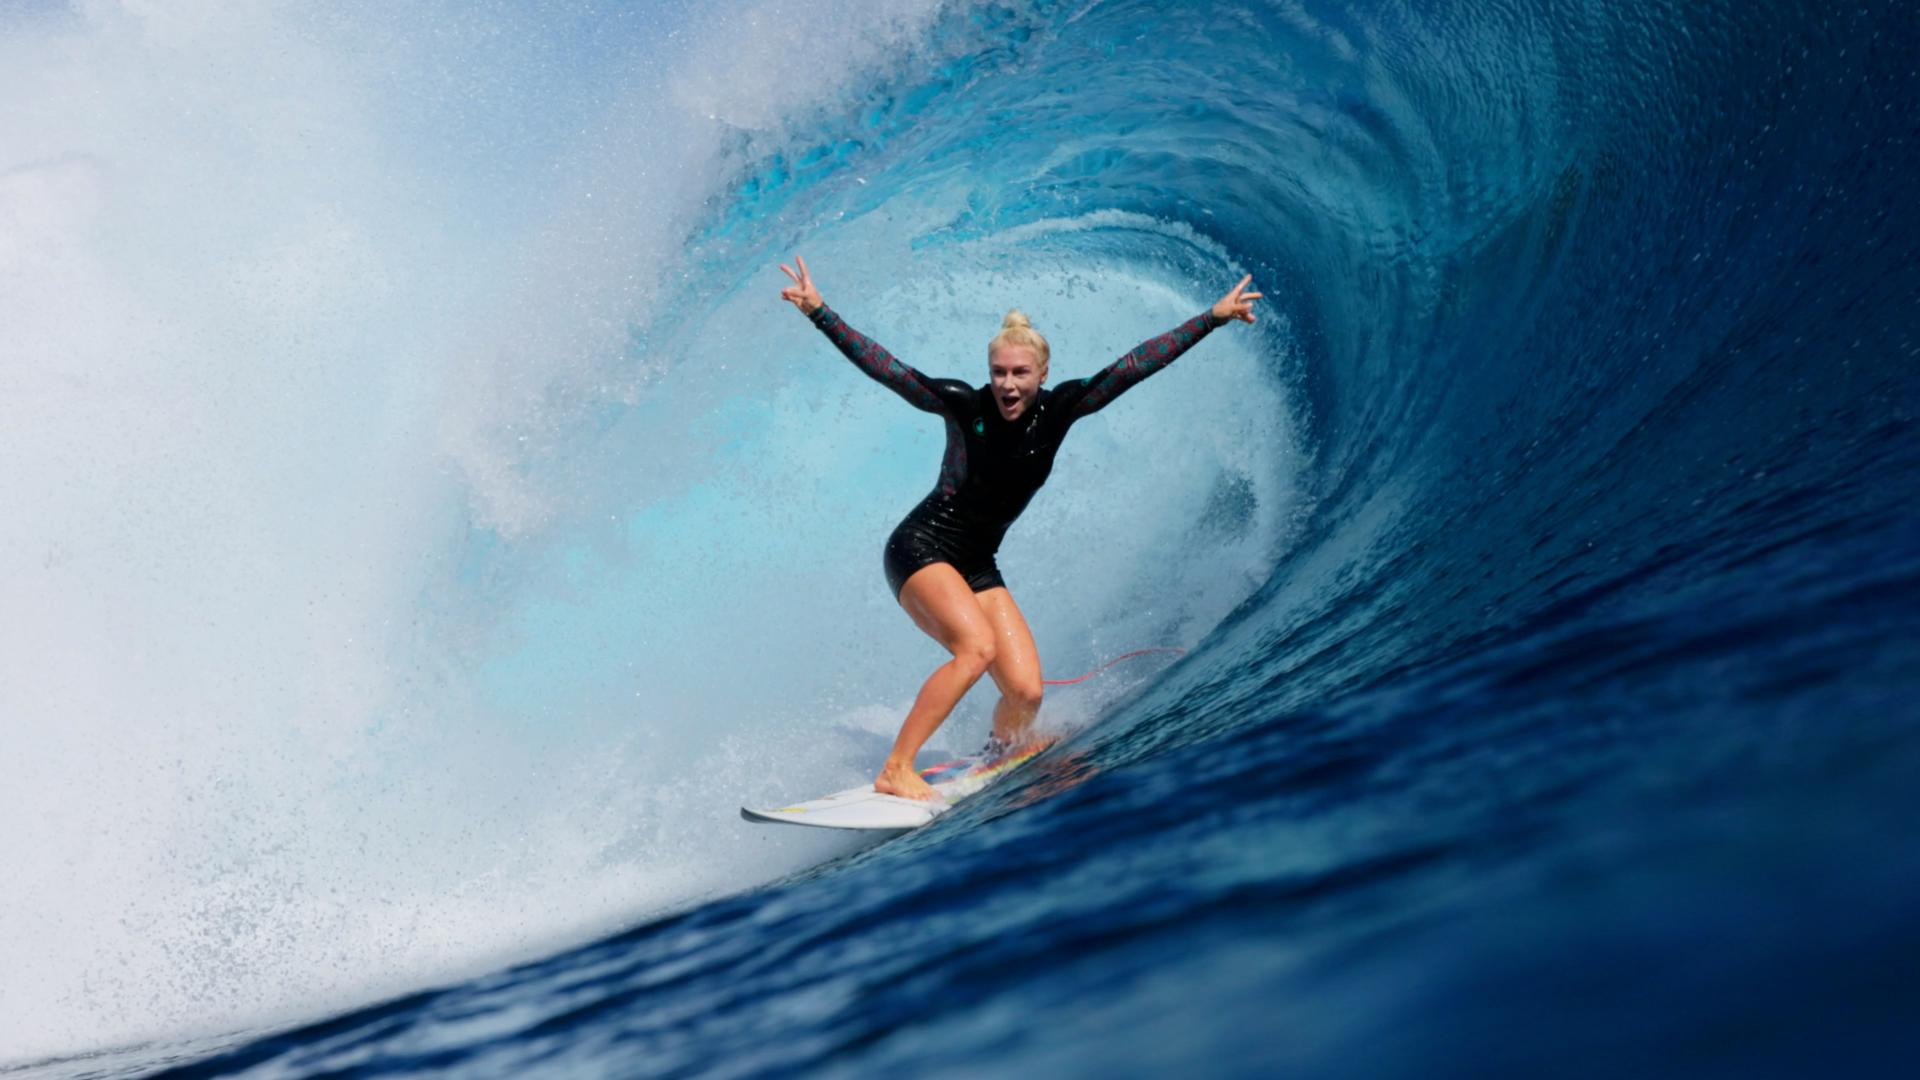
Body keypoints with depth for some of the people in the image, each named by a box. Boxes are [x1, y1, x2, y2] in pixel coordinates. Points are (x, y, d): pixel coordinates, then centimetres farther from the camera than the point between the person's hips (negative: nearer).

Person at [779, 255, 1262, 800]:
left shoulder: (1058, 410, -4)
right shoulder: (964, 404, -12)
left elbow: (1132, 366, -6)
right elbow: (884, 367, -15)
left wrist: (1213, 317, -5)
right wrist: (819, 313, -23)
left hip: (977, 565, 5)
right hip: (919, 548, -5)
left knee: (1026, 691, -9)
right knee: (977, 646, -29)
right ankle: (895, 771, -23)